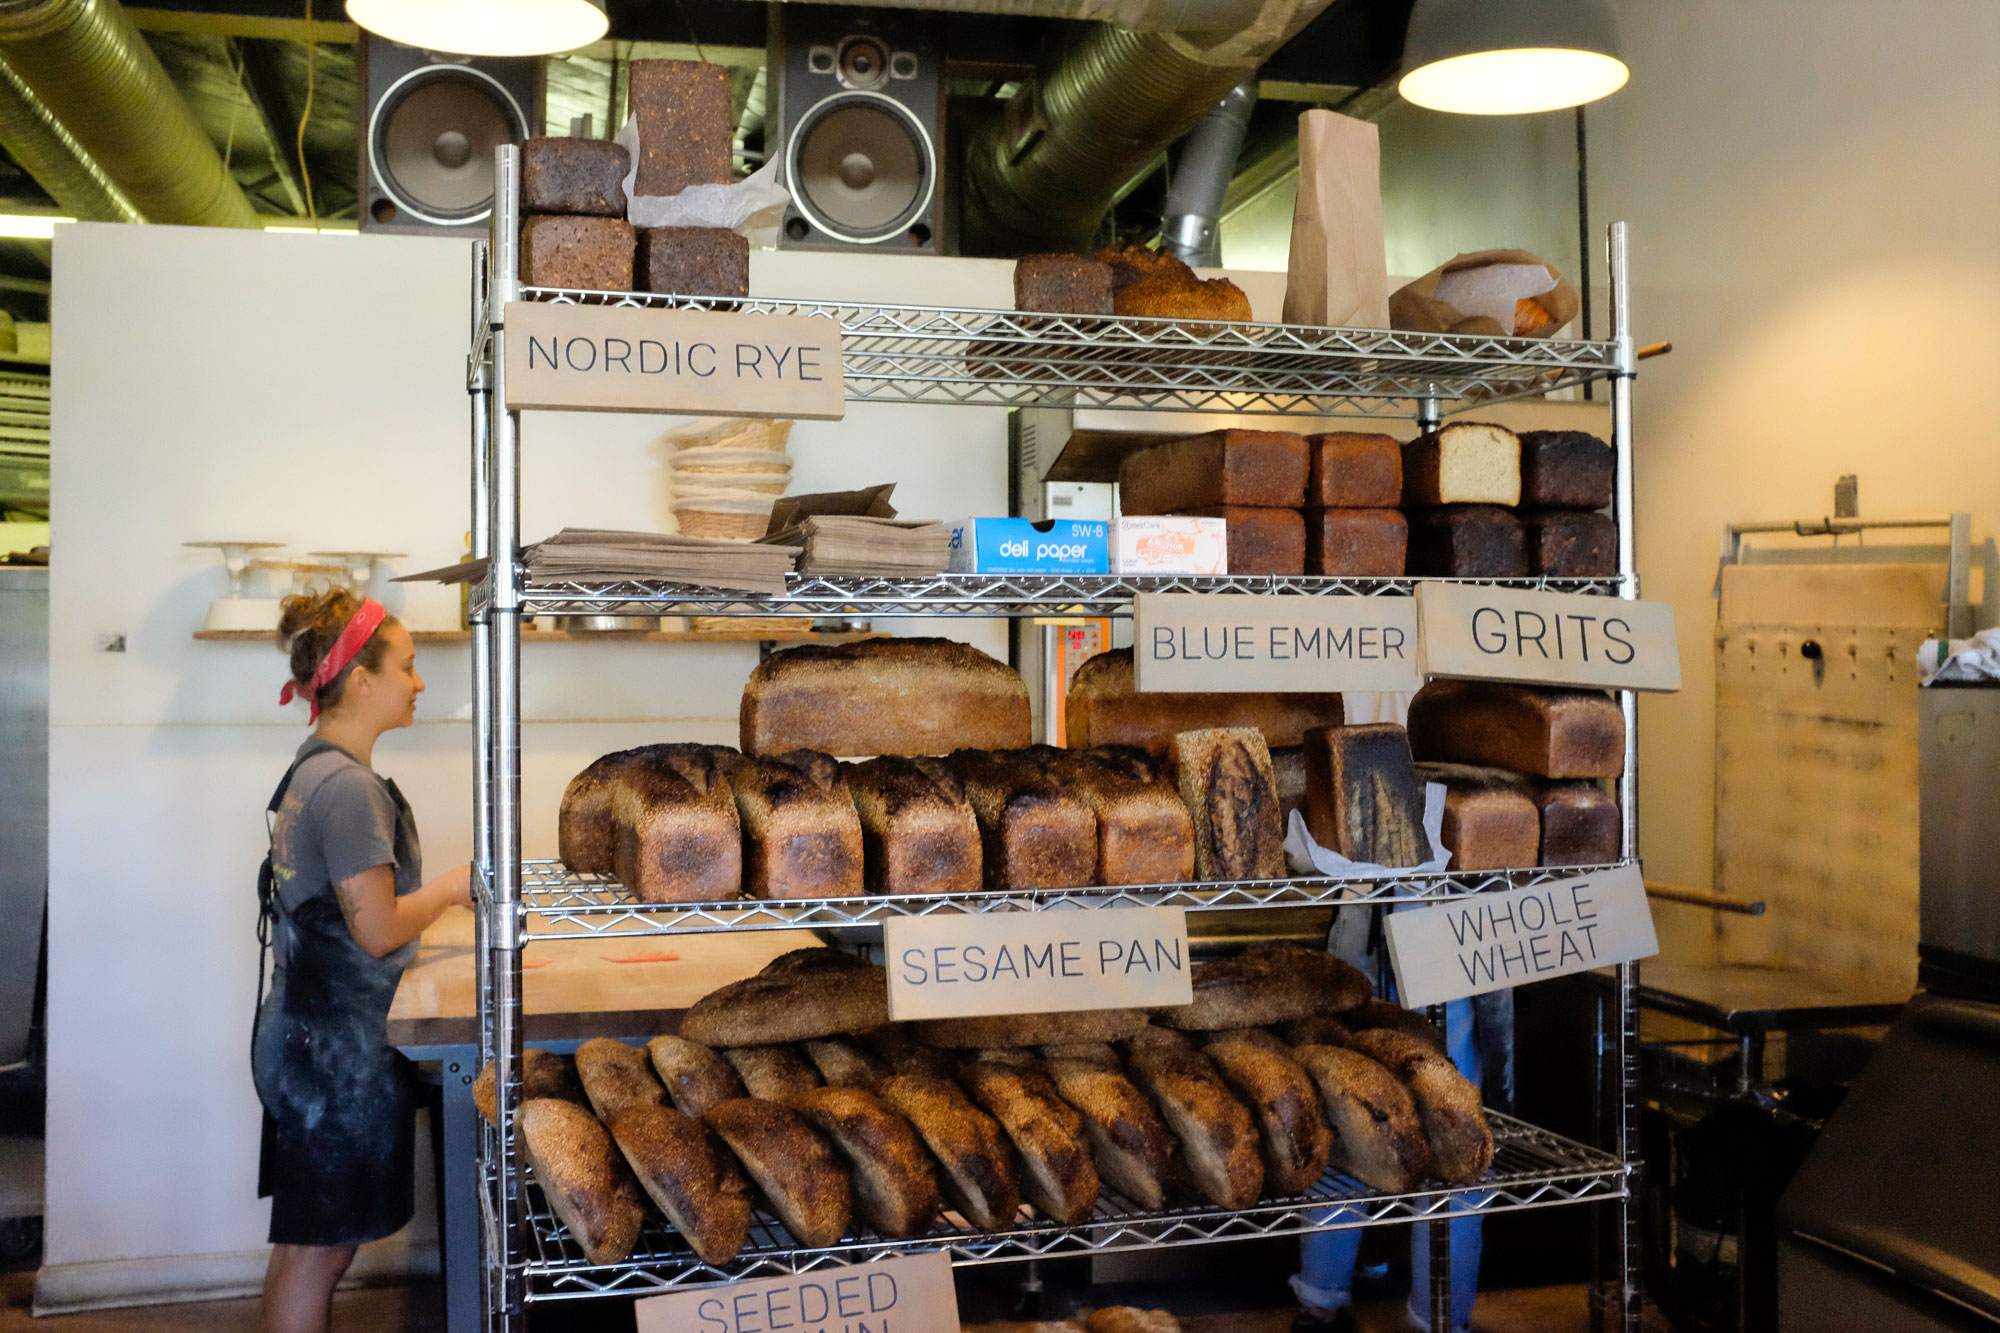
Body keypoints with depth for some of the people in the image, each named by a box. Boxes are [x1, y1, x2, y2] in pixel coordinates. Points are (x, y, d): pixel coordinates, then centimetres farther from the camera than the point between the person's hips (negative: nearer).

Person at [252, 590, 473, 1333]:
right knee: (319, 1246, 1)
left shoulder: (312, 771, 11)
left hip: (303, 1038, 10)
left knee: (308, 1240, 18)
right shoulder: (348, 786, -20)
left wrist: (438, 892, 12)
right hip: (338, 1050, -10)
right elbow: (378, 930, -22)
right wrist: (450, 888, -7)